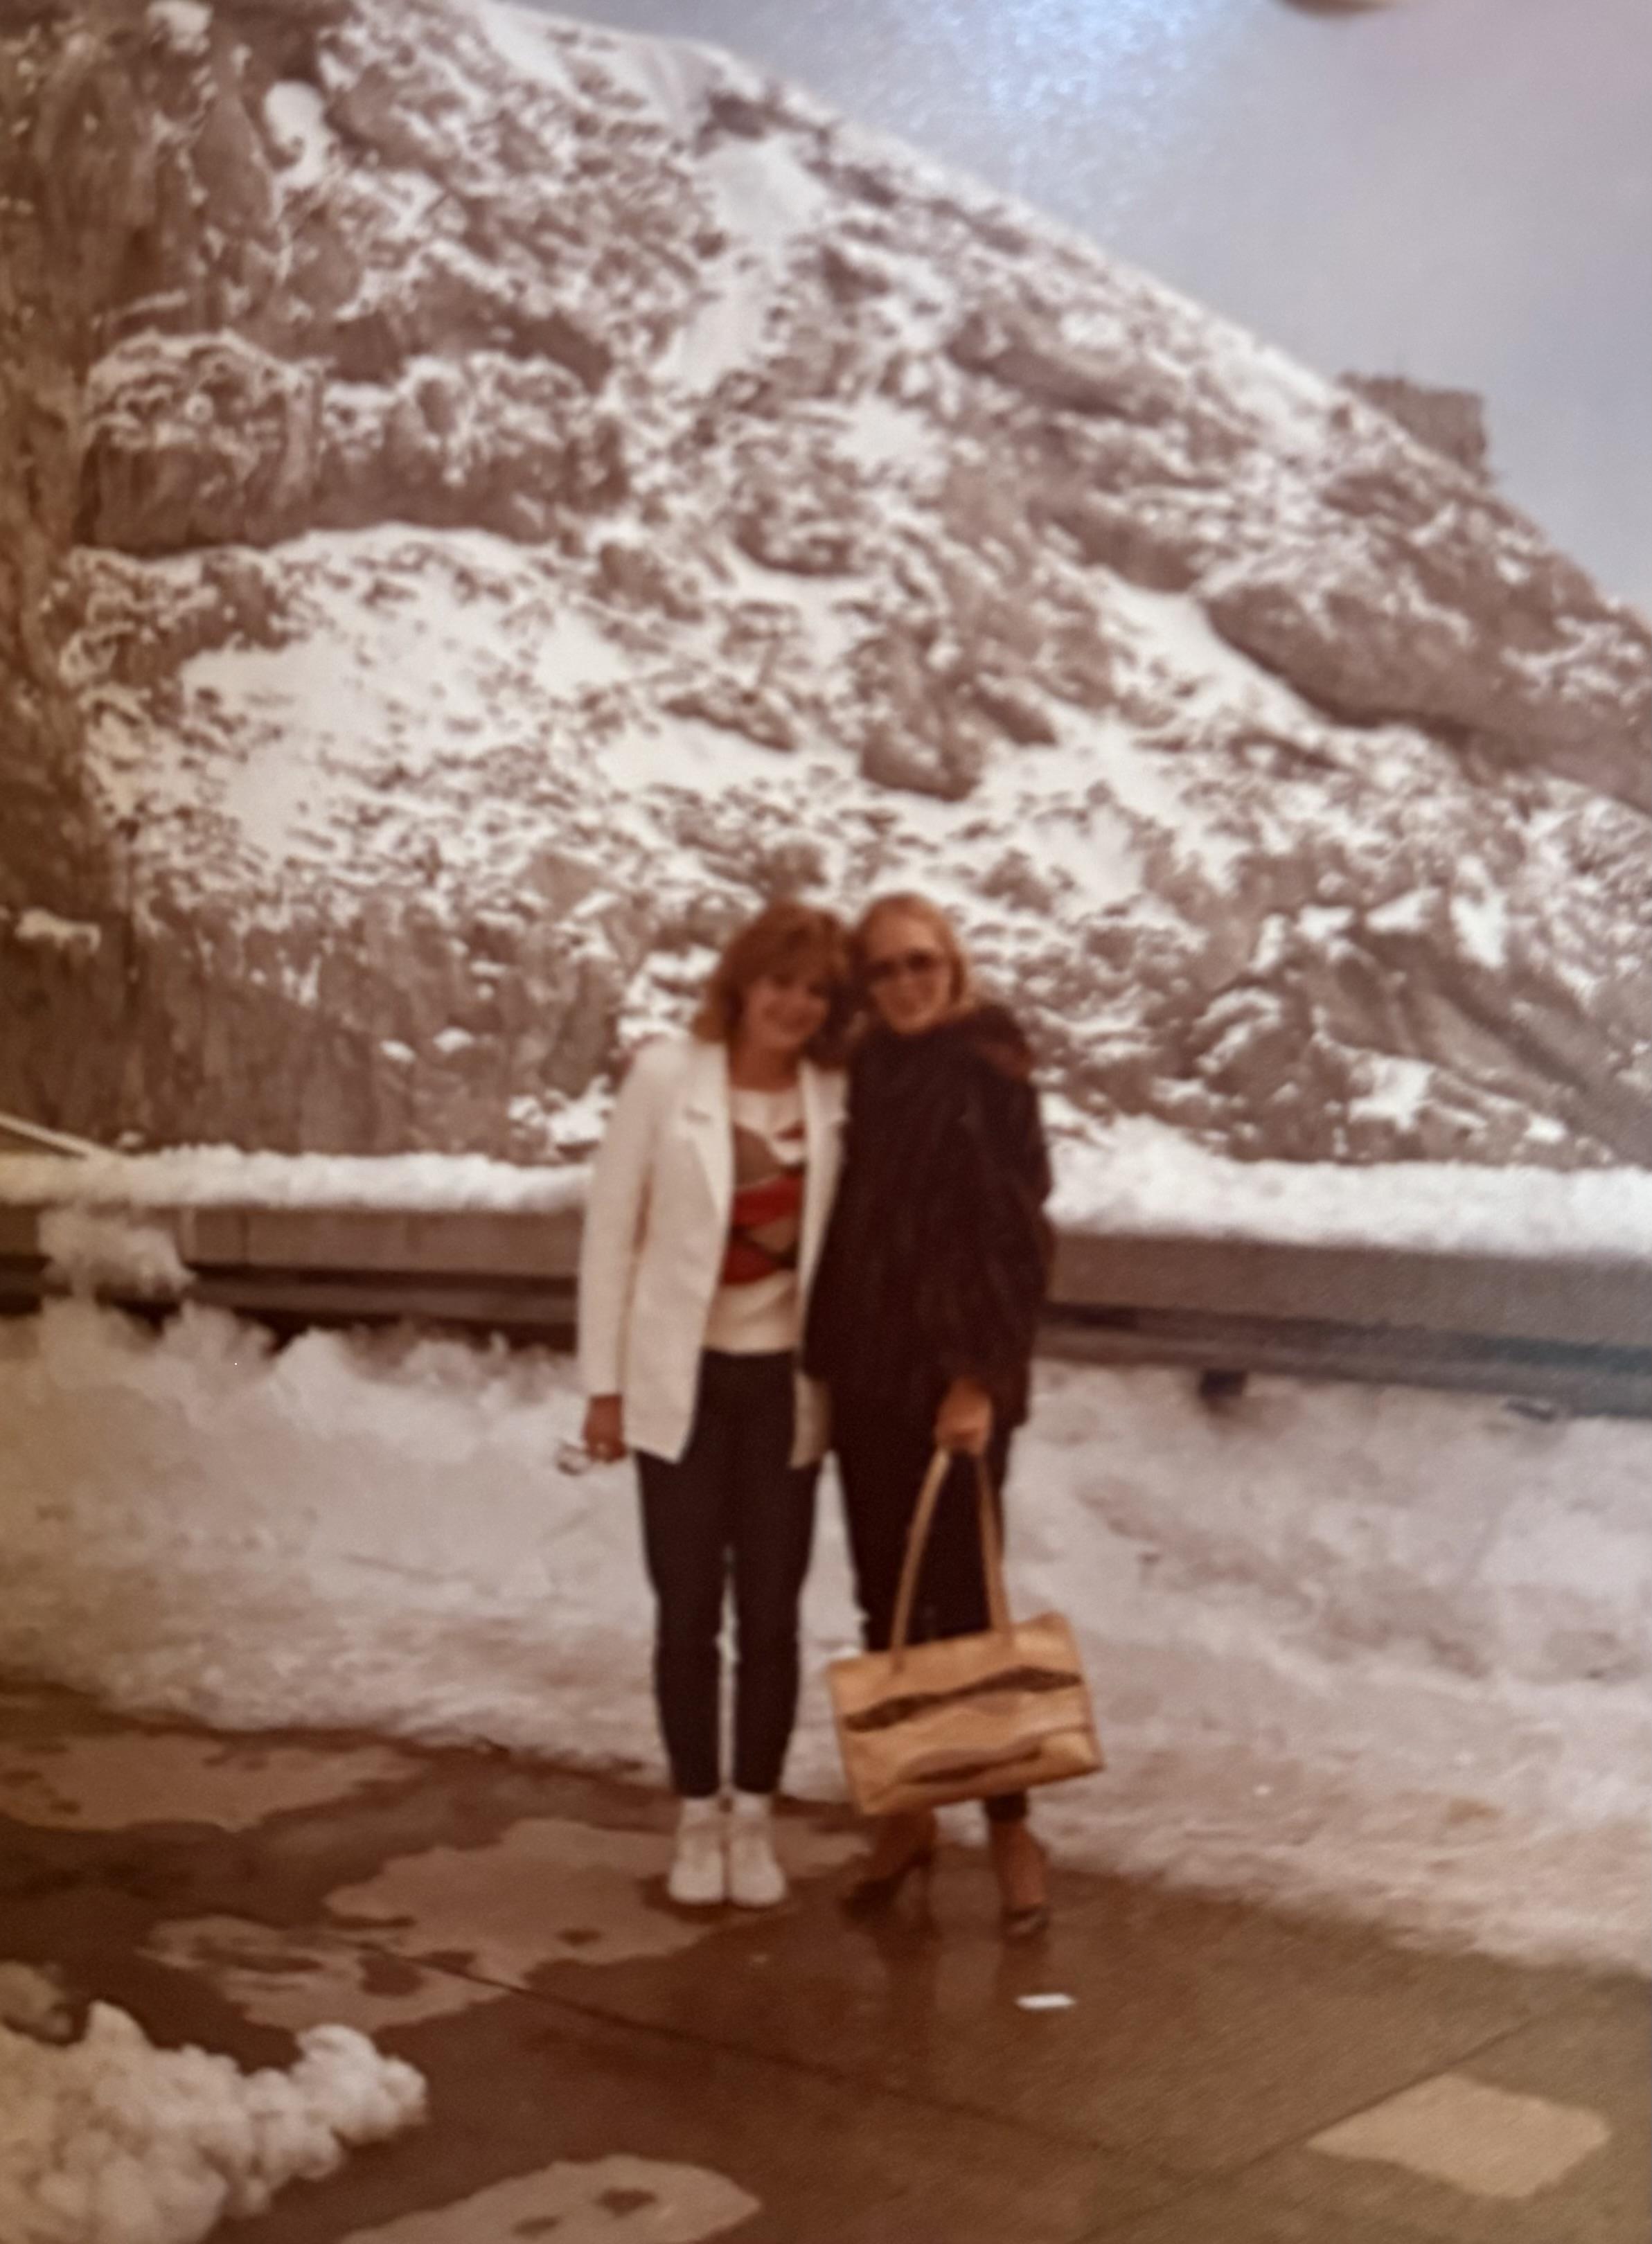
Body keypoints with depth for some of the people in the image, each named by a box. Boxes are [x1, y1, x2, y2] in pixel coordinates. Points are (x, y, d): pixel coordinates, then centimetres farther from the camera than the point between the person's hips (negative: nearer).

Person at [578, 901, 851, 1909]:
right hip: (683, 1378, -1)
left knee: (772, 1612, 6)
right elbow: (612, 1231, -3)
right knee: (688, 1609, 5)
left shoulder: (839, 1100, -1)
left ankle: (755, 1821, 22)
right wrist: (605, 1383, -4)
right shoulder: (667, 1077, -6)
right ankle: (698, 1821, 21)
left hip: (784, 1380, 1)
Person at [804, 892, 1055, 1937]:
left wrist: (979, 1379, -16)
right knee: (886, 1605, 11)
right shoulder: (865, 1078, 10)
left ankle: (1011, 1826, 10)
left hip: (953, 1379, -5)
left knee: (962, 1605, -3)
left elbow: (1015, 1238, -11)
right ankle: (905, 1812, 23)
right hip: (865, 1377, 6)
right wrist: (829, 1359, 6)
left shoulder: (990, 1080, -7)